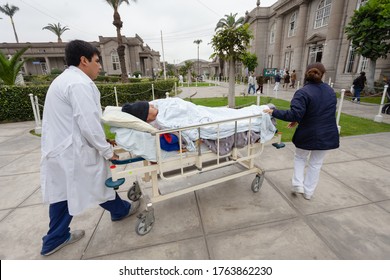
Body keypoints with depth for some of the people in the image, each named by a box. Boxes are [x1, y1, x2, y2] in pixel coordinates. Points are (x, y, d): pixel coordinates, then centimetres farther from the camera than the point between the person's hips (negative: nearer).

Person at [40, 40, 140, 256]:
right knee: (99, 185, 11)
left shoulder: (64, 79, 16)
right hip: (73, 151, -10)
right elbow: (88, 124, -25)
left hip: (58, 148, 10)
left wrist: (102, 140, 14)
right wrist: (107, 150, -13)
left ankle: (55, 239, 32)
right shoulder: (79, 83, -19)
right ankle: (120, 210, 35)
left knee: (62, 192, 18)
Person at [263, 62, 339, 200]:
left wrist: (274, 112, -21)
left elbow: (294, 114, -30)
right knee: (316, 163, 17)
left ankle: (298, 184, 14)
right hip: (327, 135, 5)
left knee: (300, 158, 23)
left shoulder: (303, 92, -19)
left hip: (307, 135, -4)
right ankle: (308, 192, 28)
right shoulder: (330, 91, 6)